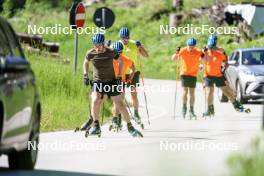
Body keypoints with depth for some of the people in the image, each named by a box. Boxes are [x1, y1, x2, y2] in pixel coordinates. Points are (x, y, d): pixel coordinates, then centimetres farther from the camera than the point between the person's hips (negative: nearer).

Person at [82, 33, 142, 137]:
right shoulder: (91, 54, -11)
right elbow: (86, 62, 11)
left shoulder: (111, 52, -15)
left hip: (111, 82, 0)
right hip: (97, 82, 1)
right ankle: (96, 127, -12)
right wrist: (85, 75, 1)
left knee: (120, 104, -1)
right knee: (95, 101, -23)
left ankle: (130, 127, 12)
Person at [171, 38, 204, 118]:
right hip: (184, 73, -1)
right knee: (185, 91, -12)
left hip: (193, 74, 1)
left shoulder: (198, 52, -10)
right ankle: (184, 108, 5)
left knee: (192, 93, 3)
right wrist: (177, 53, -33)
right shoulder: (183, 51, -12)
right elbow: (173, 59, -14)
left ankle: (191, 110, 12)